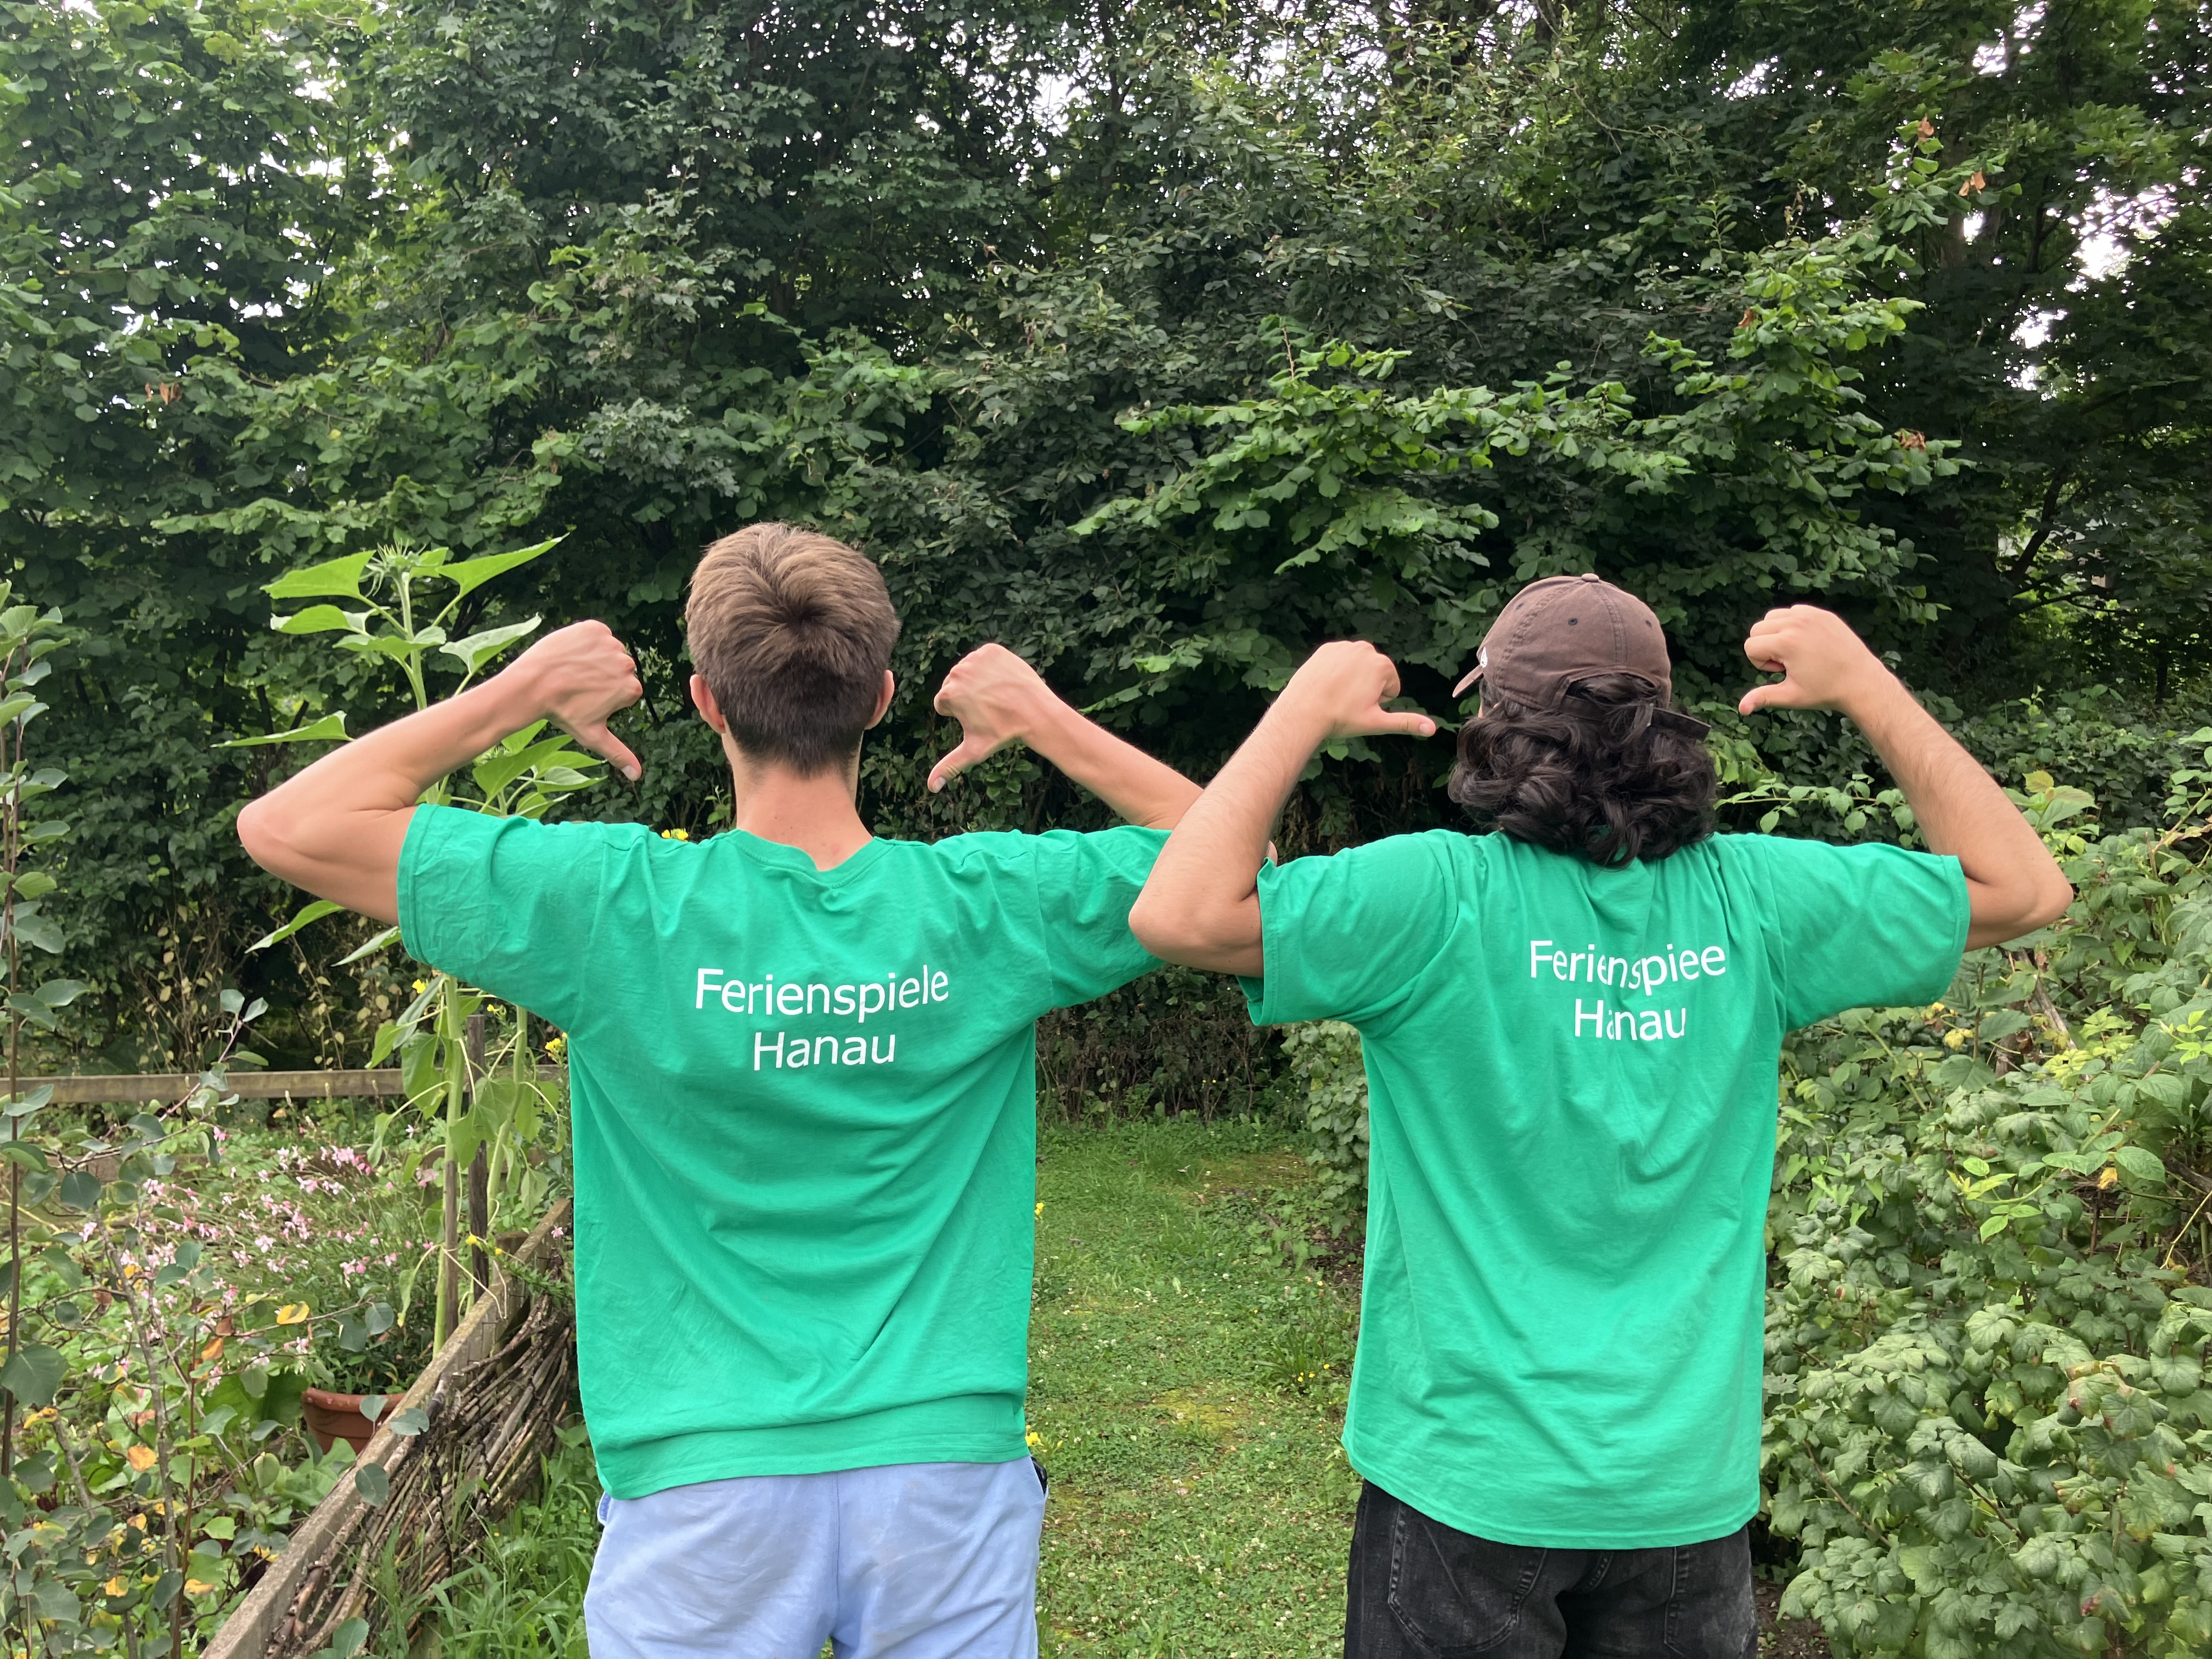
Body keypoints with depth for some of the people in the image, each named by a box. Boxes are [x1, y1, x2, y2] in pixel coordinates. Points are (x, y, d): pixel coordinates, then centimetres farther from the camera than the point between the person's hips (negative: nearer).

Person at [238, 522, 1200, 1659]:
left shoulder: (623, 907, -14)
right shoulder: (987, 906, -10)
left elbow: (286, 828, -5)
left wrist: (518, 692, -2)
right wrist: (1048, 721, 2)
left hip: (702, 1483, -1)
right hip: (948, 1473, 1)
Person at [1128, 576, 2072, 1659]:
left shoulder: (1444, 899, -19)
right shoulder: (1748, 900, -7)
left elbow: (1180, 913, -25)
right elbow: (2023, 887, 5)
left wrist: (1307, 708, -15)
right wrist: (1863, 684, 4)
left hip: (1471, 1480, -3)